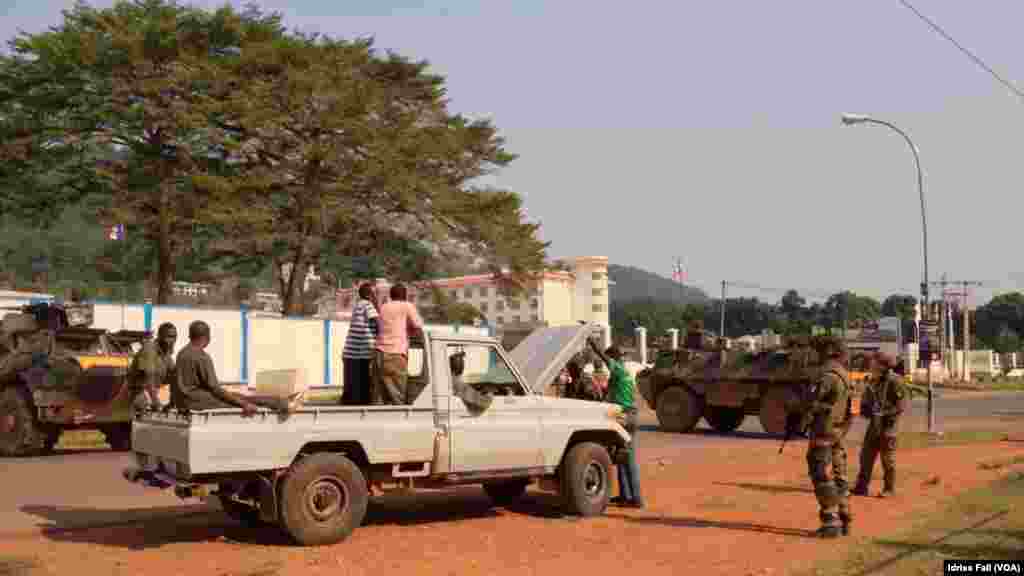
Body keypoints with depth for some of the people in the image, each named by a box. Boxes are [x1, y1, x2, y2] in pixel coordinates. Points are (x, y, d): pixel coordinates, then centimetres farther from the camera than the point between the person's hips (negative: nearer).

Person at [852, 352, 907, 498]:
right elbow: (867, 398, 23)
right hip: (874, 423, 8)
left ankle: (889, 489, 13)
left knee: (887, 458, 1)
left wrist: (884, 415, -21)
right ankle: (862, 487, 14)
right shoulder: (874, 381, 10)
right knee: (866, 454, 8)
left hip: (887, 424, -8)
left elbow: (901, 405, -16)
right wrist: (865, 409, 3)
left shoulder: (894, 381, -14)